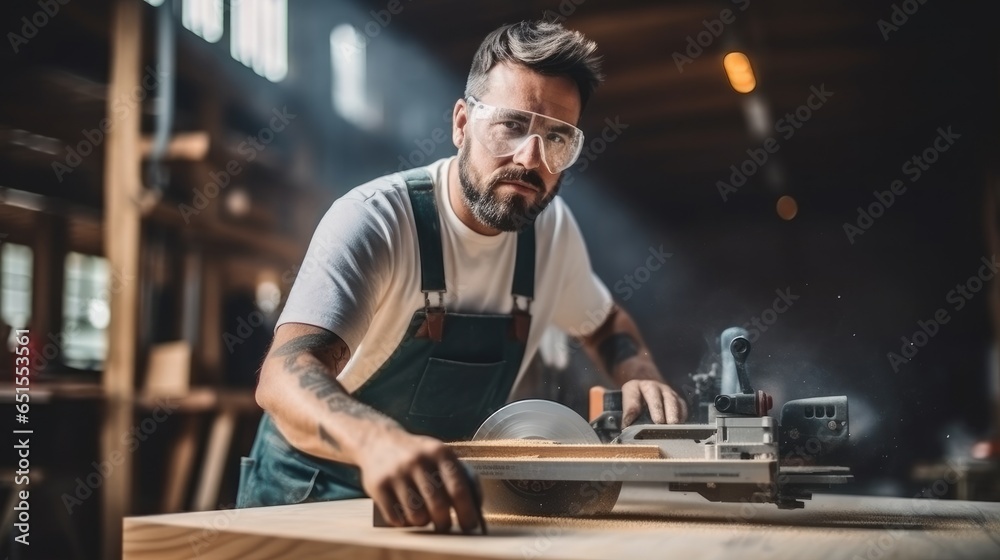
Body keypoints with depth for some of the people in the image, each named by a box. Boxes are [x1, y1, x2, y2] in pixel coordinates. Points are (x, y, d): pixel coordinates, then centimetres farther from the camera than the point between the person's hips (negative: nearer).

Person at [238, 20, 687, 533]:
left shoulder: (553, 229, -4)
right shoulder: (373, 220, -22)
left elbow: (605, 323, 14)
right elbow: (284, 373, -35)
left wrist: (639, 376, -7)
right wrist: (378, 440, -54)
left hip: (444, 497, 4)